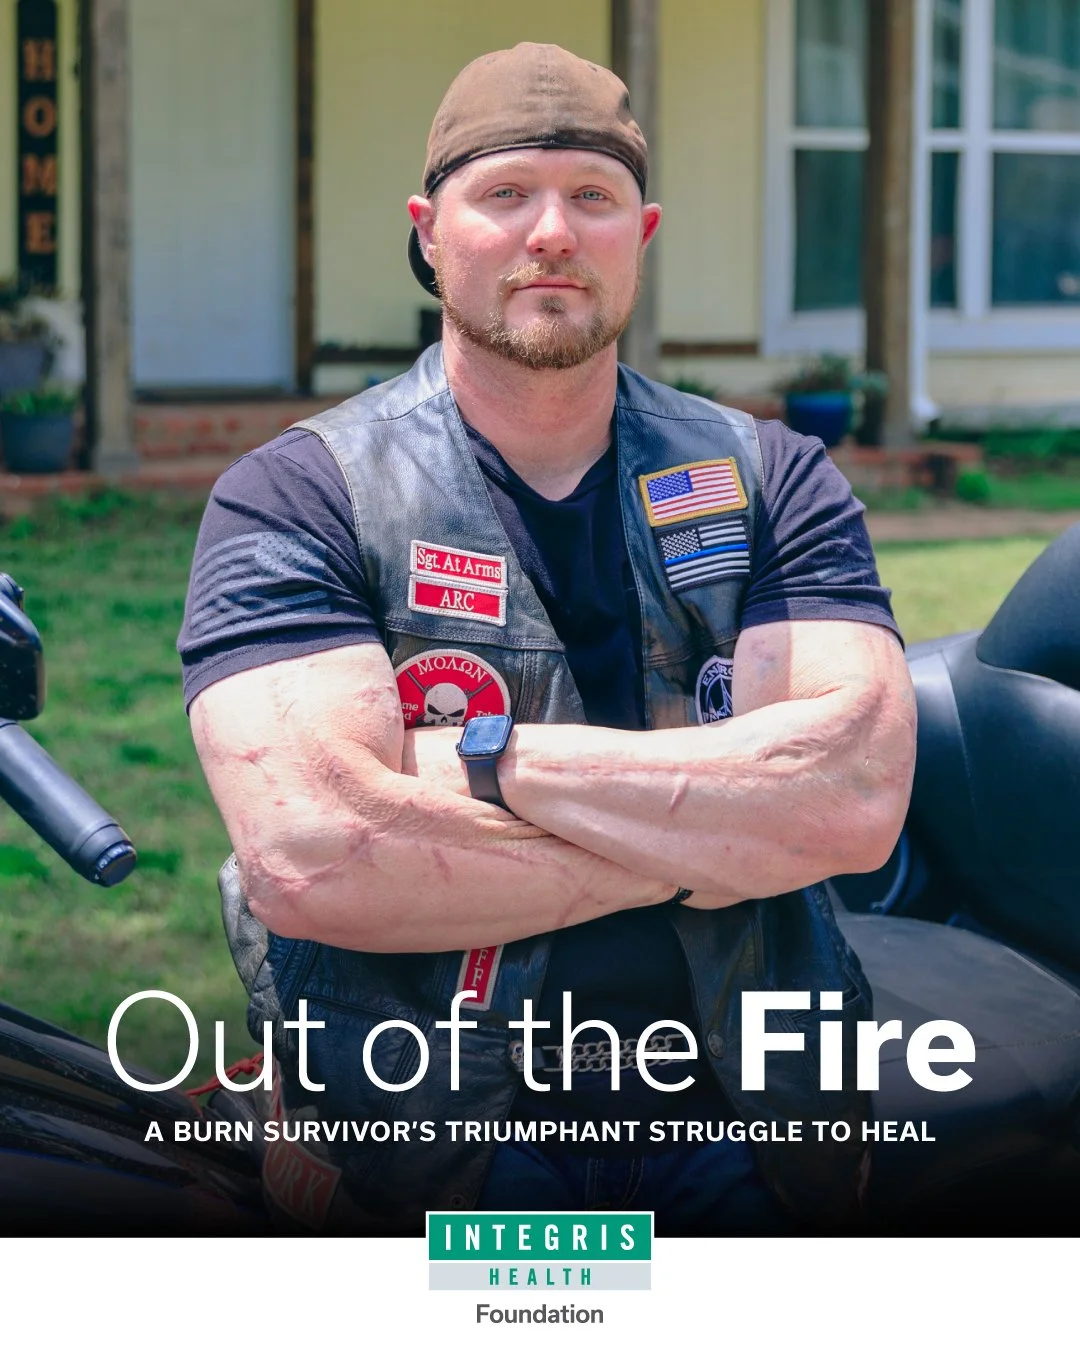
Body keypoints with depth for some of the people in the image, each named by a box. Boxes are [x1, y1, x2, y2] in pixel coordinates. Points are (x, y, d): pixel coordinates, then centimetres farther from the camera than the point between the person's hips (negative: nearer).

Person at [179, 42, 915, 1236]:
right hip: (417, 1167, -3)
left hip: (739, 1155, 3)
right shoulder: (294, 500, -7)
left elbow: (857, 797, -16)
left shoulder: (772, 480, 2)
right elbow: (309, 856, -24)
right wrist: (715, 839, -16)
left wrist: (491, 760, -20)